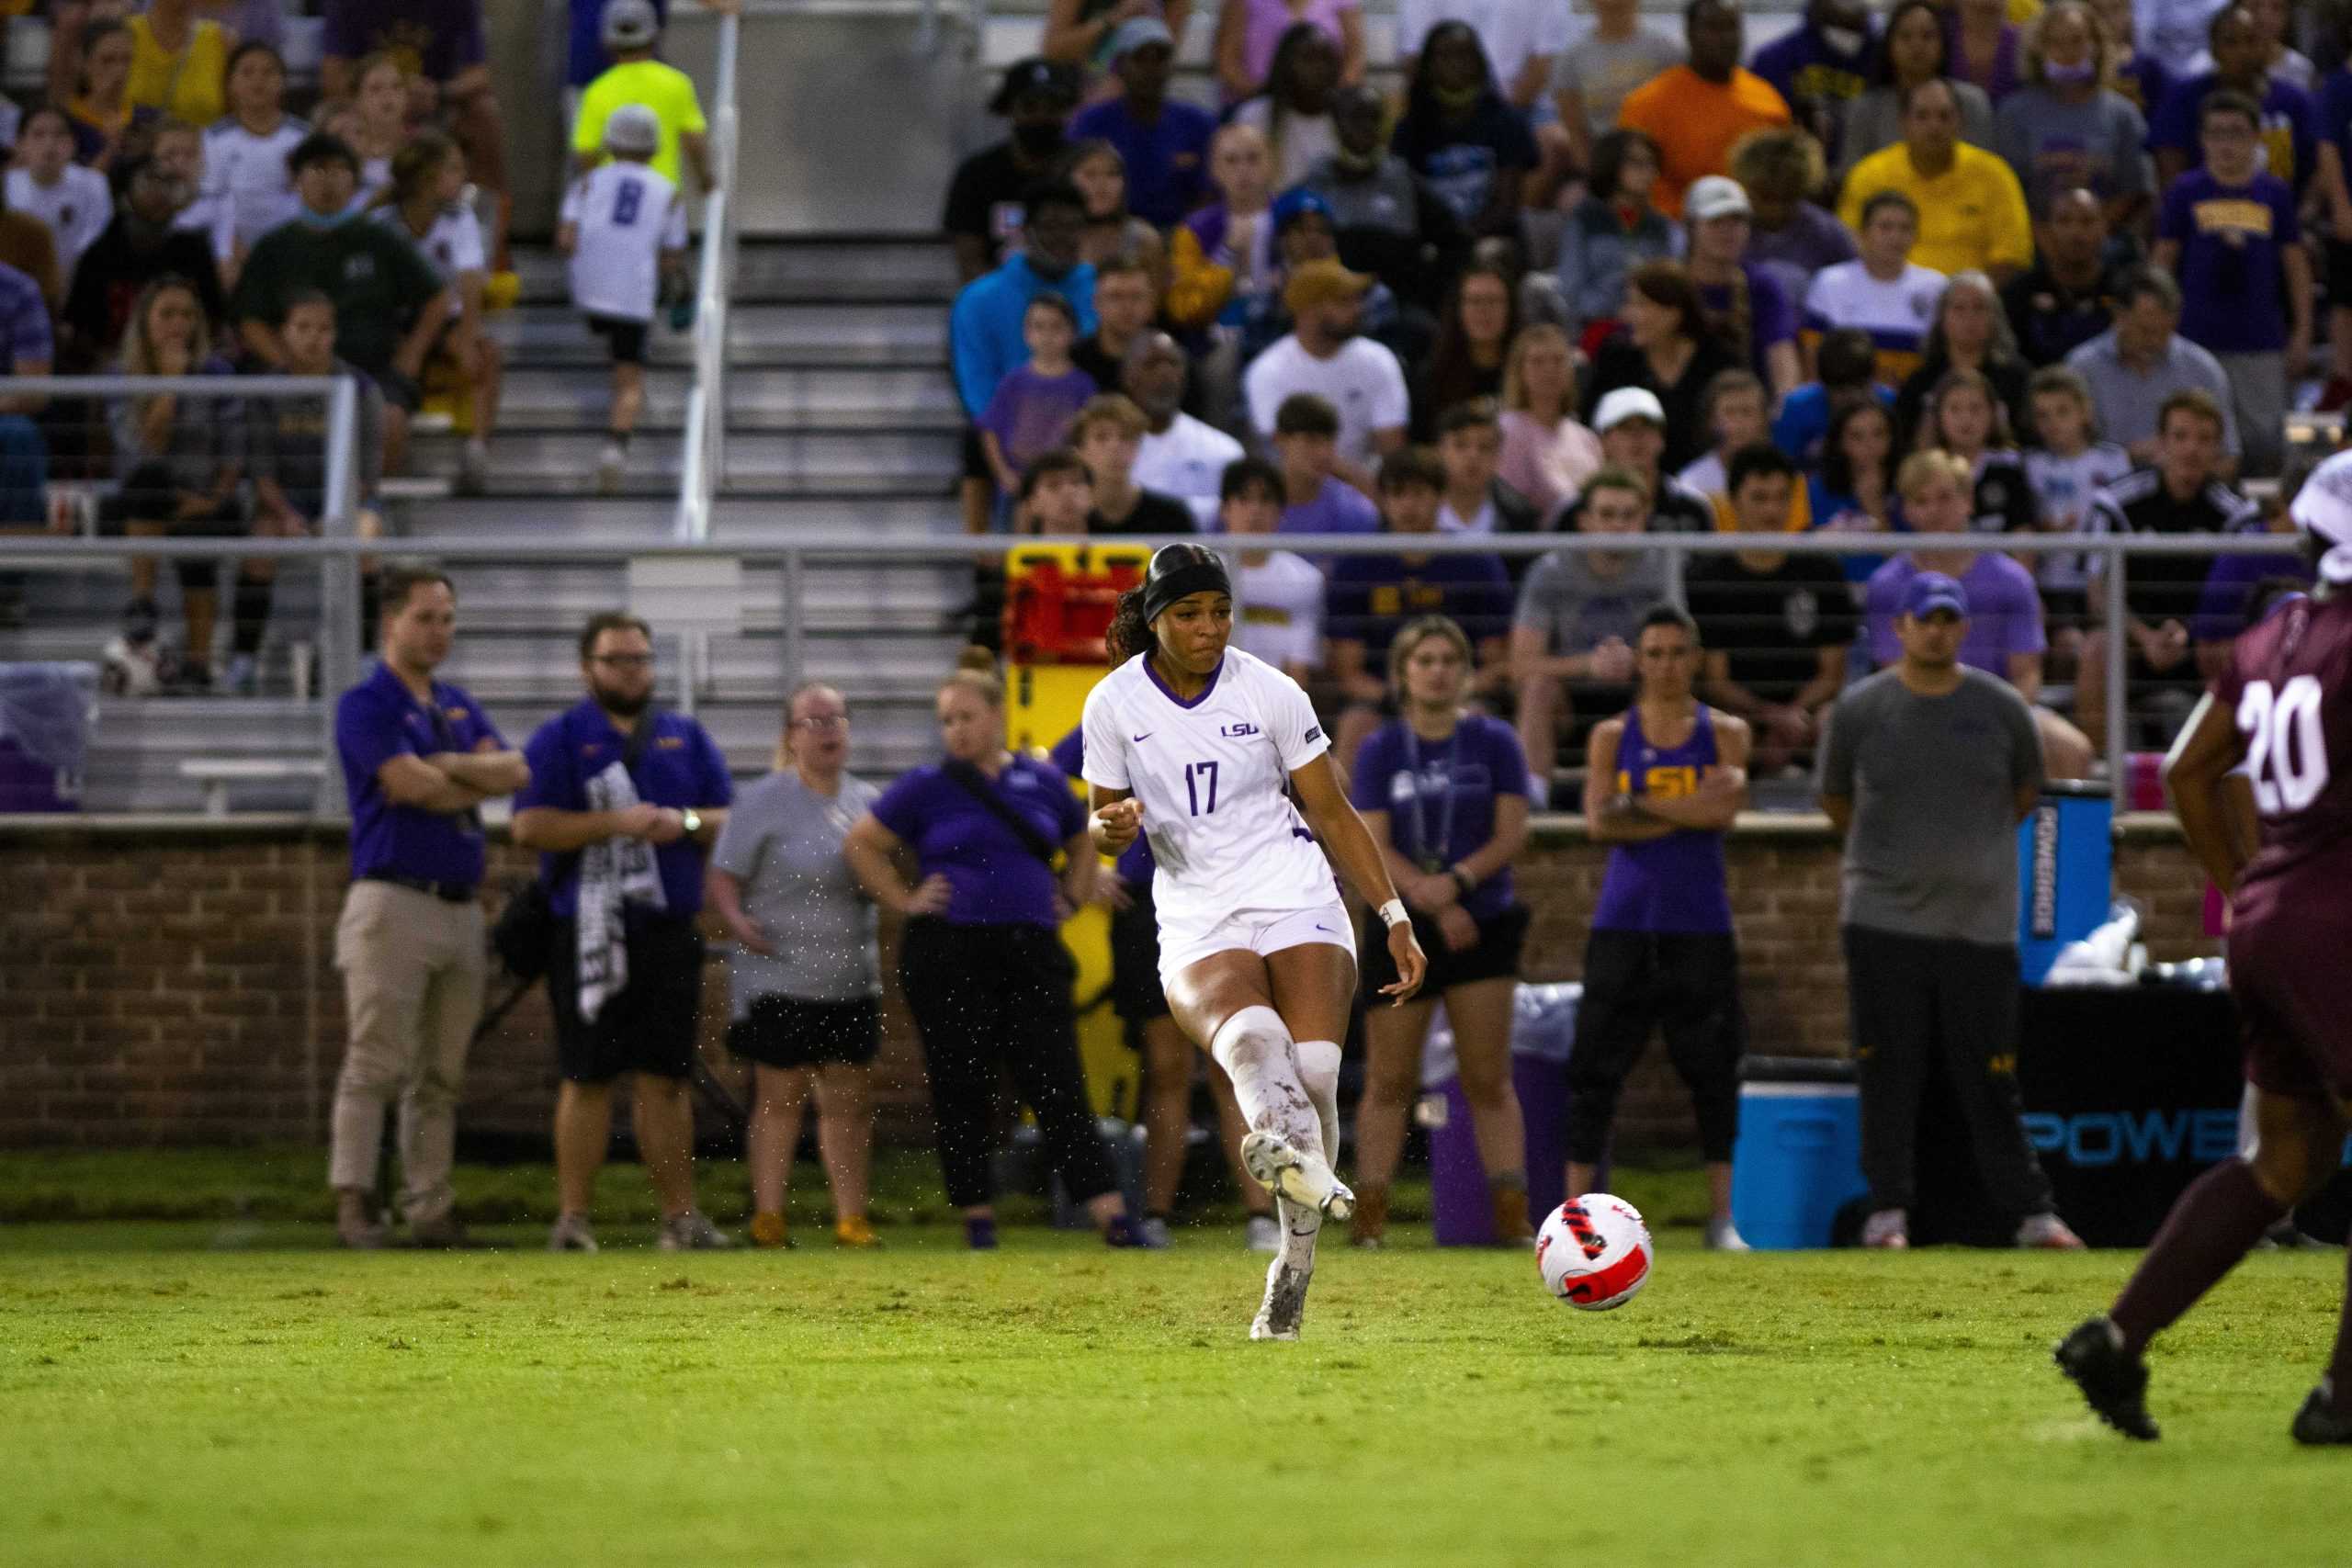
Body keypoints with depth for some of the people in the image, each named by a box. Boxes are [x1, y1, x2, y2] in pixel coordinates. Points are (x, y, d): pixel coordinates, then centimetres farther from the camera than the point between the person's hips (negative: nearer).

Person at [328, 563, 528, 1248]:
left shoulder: (458, 706, 19)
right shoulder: (366, 705, -3)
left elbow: (515, 771, 6)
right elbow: (410, 786, -16)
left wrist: (445, 768, -9)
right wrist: (480, 782, 0)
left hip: (462, 906, 7)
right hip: (394, 901, -7)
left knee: (442, 1075, 7)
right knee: (377, 1064, -11)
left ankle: (430, 1209, 9)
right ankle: (353, 1204, -12)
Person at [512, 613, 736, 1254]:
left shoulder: (687, 738, 16)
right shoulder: (559, 738, 3)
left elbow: (730, 823, 13)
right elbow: (530, 827, -8)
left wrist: (686, 823, -8)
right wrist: (614, 823, -16)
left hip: (669, 930, 3)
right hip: (588, 931, -3)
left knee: (665, 1078, 4)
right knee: (587, 1077, -4)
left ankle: (680, 1216, 6)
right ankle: (573, 1217, -1)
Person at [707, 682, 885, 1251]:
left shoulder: (868, 801, 11)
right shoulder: (762, 803, -4)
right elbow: (723, 880, -7)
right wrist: (739, 924, -24)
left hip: (852, 979, 5)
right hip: (780, 977, -5)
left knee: (850, 1099, 4)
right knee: (780, 1097, -2)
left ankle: (851, 1217, 8)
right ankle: (767, 1216, 5)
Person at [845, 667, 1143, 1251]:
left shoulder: (1043, 782, 10)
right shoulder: (926, 786, 2)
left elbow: (1082, 845, 27)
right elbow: (861, 844, 6)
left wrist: (1070, 900, 13)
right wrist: (903, 902, -1)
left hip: (1032, 954, 2)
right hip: (948, 957, -1)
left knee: (1059, 1085, -4)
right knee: (963, 1093, 1)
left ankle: (1112, 1219, -10)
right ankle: (978, 1220, 10)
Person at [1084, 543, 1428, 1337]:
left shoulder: (1269, 692, 3)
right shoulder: (1114, 705, 4)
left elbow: (1333, 814, 11)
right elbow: (1101, 826, 14)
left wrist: (1396, 918, 7)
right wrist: (1112, 827, -12)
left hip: (1297, 904, 1)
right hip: (1196, 921, -1)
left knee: (1313, 1070, -23)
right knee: (1248, 1035, -34)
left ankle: (1296, 1266, -15)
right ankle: (1301, 1165, -66)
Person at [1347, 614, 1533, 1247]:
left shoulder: (1493, 742, 4)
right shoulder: (1380, 750, 4)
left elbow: (1512, 833, -2)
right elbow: (1373, 848, -4)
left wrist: (1457, 881, -19)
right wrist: (1435, 904, -17)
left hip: (1483, 926, 0)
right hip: (1401, 932, 0)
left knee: (1489, 1080, -3)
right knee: (1389, 1081, 1)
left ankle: (1511, 1212, -4)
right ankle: (1369, 1212, 4)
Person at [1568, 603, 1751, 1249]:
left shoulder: (1724, 732, 7)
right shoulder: (1611, 736, 8)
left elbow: (1725, 808, -11)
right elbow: (1599, 823, -6)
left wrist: (1637, 805, -12)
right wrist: (1685, 812, -10)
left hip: (1700, 926, 0)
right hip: (1624, 922, 0)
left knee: (1714, 1070, -1)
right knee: (1595, 1067, -4)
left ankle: (1721, 1215, 5)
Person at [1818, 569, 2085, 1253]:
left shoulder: (2001, 708, 3)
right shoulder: (1859, 709, 1)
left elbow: (2026, 792, 18)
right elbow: (1836, 800, 15)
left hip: (1980, 921, 0)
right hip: (1884, 917, 0)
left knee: (1990, 1079, 1)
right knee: (1889, 1071, -1)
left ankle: (2032, 1214, 6)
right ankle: (1887, 1213, 5)